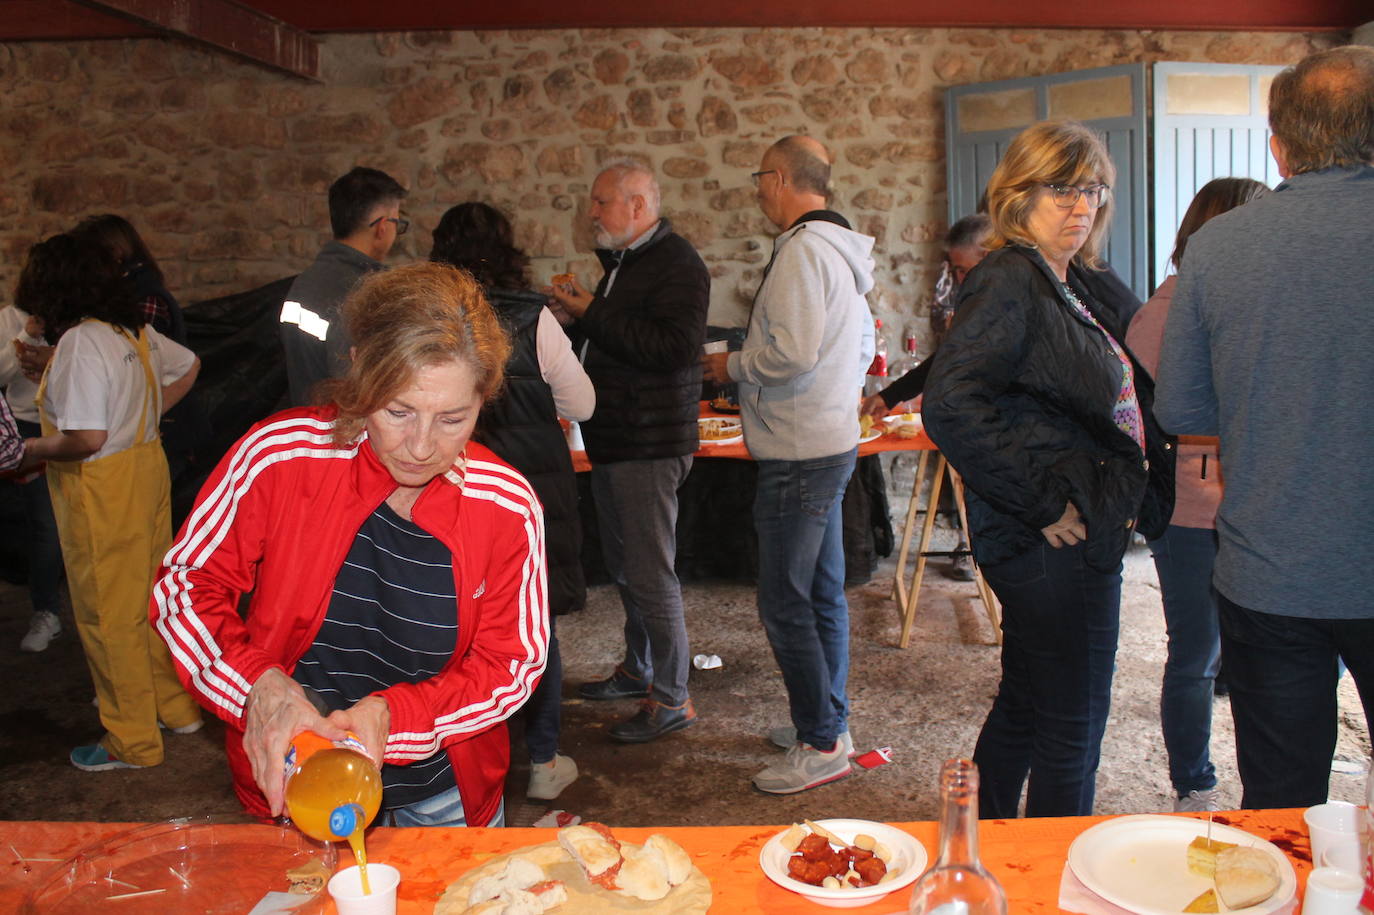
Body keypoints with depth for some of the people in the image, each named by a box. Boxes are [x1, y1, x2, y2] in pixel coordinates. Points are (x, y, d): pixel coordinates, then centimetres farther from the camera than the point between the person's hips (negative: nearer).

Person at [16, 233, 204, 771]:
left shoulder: (80, 342, -21)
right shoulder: (133, 329, 5)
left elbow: (87, 438, -27)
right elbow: (187, 366, 23)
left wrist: (37, 450, -9)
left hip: (102, 489, -8)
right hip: (148, 465, 9)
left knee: (109, 615, 4)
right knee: (153, 597, 19)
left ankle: (132, 742, 15)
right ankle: (178, 706, 32)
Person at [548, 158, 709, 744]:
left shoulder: (676, 263, -14)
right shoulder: (621, 262, 17)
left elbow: (674, 347, -27)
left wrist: (594, 315, -21)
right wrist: (581, 315, 6)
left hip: (650, 442, -10)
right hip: (613, 439, 10)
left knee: (651, 573, -6)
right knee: (624, 565, 18)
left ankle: (671, 698, 6)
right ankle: (638, 669, 33)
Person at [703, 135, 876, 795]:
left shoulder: (802, 249, -16)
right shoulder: (841, 249, 15)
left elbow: (792, 352, -26)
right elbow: (861, 348, 23)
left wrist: (733, 365, -10)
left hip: (799, 454, -11)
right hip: (833, 439, 11)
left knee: (785, 604, -4)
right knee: (823, 594, 17)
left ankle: (821, 745, 5)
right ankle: (828, 721, 28)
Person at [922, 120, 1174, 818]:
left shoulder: (1084, 285, 13)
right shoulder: (1006, 285, -15)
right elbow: (950, 405, -28)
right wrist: (1044, 501, -22)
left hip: (1085, 530, 10)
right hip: (1051, 543, -10)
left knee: (1026, 704, 21)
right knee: (1071, 727, 1)